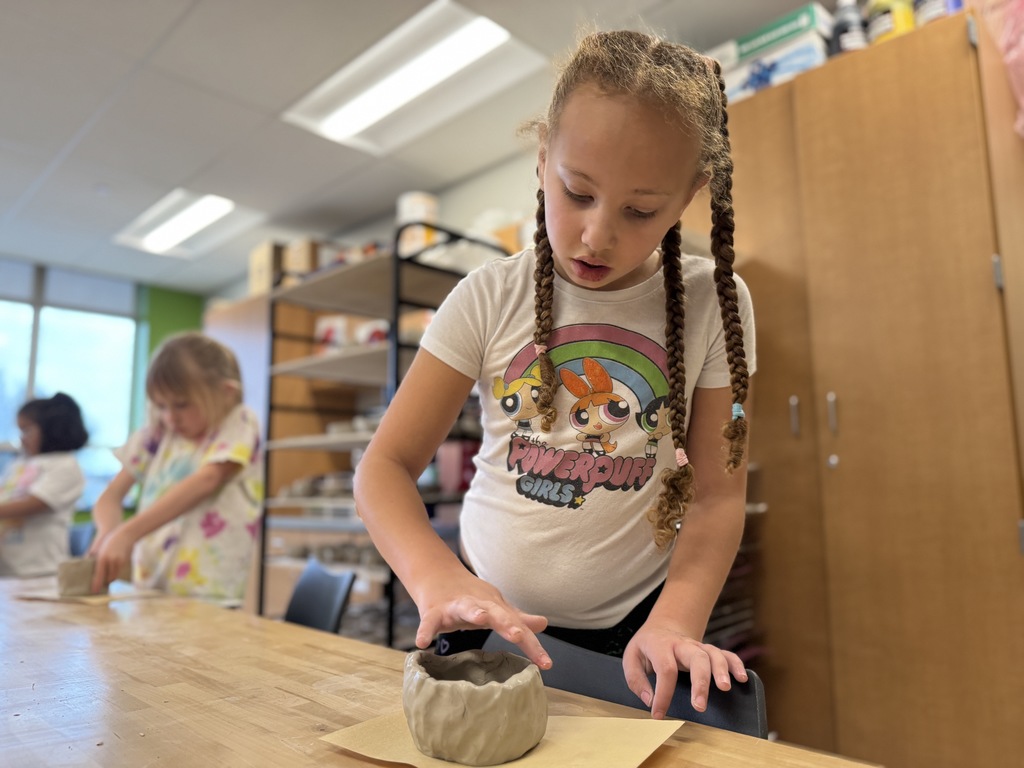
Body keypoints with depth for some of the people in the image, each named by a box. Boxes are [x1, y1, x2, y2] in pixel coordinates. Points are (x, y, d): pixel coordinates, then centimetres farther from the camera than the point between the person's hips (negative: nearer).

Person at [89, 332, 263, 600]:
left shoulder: (239, 424, -3)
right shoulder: (156, 435, 11)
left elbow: (206, 480, -17)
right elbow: (110, 497, 8)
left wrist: (127, 533, -24)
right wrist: (108, 532, -13)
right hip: (147, 591, 5)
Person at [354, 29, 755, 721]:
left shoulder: (710, 304, -9)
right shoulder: (492, 297, -10)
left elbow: (717, 493, -8)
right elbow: (387, 464, -12)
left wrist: (675, 622, -24)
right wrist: (439, 581, -28)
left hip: (630, 629, 0)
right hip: (487, 614, 1)